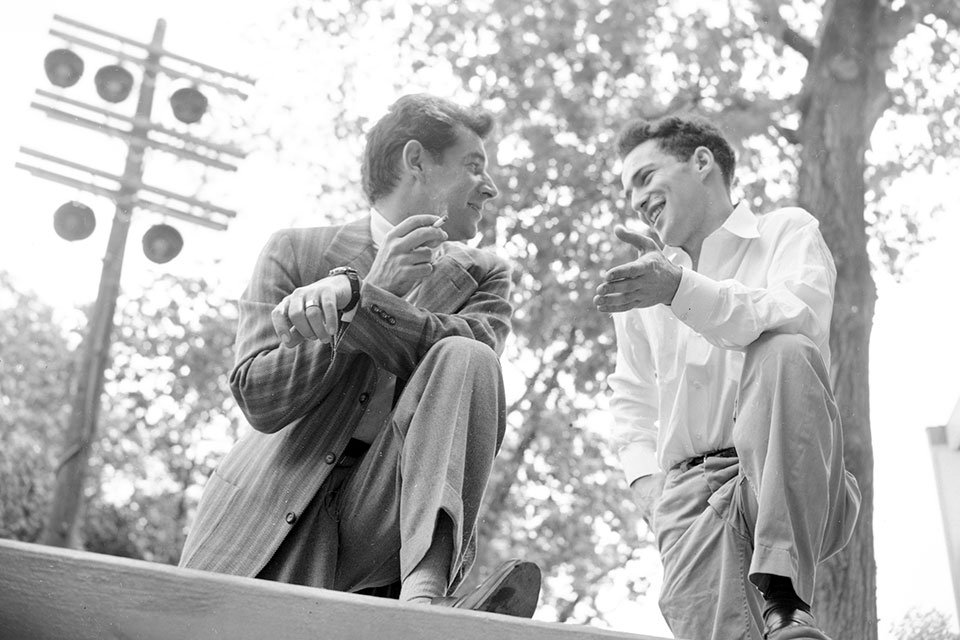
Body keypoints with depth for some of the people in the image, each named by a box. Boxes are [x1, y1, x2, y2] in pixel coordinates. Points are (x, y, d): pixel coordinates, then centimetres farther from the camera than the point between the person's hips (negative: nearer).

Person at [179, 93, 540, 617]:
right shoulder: (294, 251, 7)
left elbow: (472, 350, -10)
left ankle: (424, 591, -35)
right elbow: (259, 401, -6)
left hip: (394, 515, 2)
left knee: (466, 359, -23)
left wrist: (358, 295, -25)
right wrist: (380, 282, -13)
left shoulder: (483, 275, 13)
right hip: (275, 516, -1)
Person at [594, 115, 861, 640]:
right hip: (690, 492, 1)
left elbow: (798, 320, -15)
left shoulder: (787, 231, 8)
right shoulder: (642, 280, 21)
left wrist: (681, 289, -28)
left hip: (795, 485, 0)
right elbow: (630, 400, 28)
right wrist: (647, 480, 9)